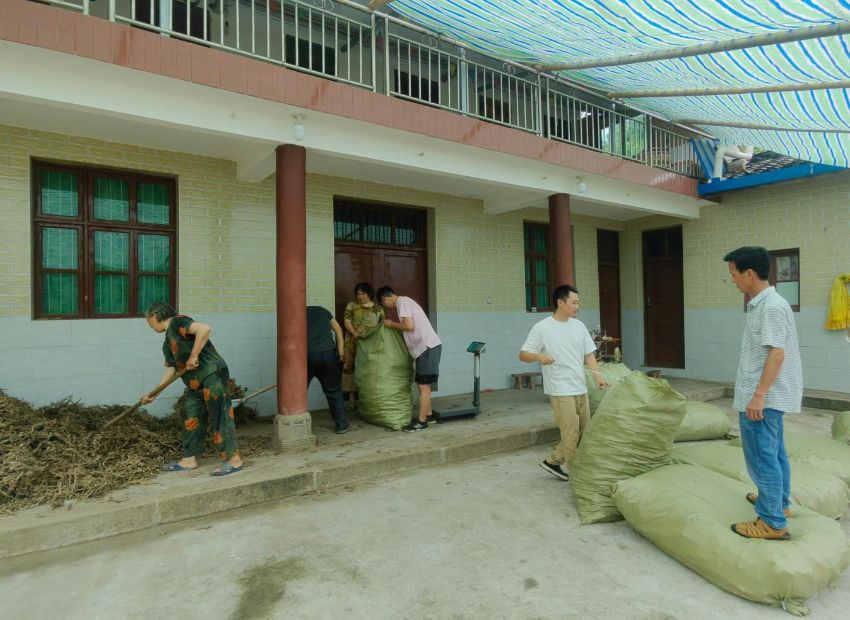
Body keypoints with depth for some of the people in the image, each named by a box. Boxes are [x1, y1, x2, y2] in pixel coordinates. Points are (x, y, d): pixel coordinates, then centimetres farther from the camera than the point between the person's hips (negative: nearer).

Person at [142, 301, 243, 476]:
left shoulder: (177, 322, -9)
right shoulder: (168, 343, 21)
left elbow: (205, 329, -27)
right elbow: (171, 369, 24)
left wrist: (193, 356, -23)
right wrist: (153, 394, 22)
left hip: (212, 376, -10)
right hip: (195, 383, 10)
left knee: (219, 417, -6)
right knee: (190, 418, 15)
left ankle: (233, 460, 1)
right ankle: (190, 460, 27)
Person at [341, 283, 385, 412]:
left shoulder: (378, 309, 10)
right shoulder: (351, 305, 8)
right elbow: (346, 321, -1)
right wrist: (354, 333, -17)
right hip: (353, 342, 0)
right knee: (351, 367, -2)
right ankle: (352, 399, 6)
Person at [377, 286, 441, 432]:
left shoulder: (402, 301, -8)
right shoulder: (405, 301, 21)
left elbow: (409, 326, -17)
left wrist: (392, 324, -4)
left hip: (428, 347, -10)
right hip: (426, 347, 10)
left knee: (423, 385, -5)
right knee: (423, 384, 17)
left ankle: (421, 422, 0)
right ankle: (428, 414, 27)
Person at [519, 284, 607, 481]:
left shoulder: (579, 326, 9)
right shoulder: (542, 328, -10)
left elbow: (589, 354, 10)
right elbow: (523, 354, -10)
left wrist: (598, 378, -2)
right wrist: (539, 356, -31)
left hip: (581, 389, 7)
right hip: (561, 391, -7)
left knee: (583, 432, 14)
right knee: (571, 434, -3)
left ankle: (553, 461, 29)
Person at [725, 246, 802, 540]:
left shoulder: (771, 306, -20)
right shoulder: (762, 304, 10)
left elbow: (777, 354, -24)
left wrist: (758, 396, -24)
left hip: (763, 398, -10)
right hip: (768, 396, 10)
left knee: (762, 458, -3)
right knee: (774, 453, 21)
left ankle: (773, 523, 6)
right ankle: (780, 502, 37)